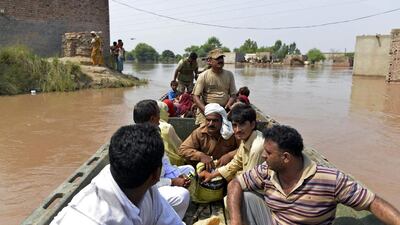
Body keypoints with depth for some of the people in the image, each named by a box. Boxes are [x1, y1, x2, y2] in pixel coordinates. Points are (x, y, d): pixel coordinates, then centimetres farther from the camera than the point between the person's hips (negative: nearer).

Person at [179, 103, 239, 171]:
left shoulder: (231, 132, -13)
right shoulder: (199, 132, -9)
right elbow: (182, 149, -9)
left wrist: (230, 155, -25)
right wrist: (200, 156, -24)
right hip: (206, 170, 0)